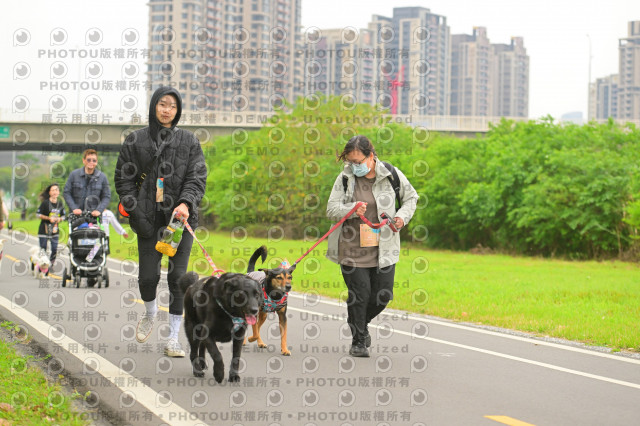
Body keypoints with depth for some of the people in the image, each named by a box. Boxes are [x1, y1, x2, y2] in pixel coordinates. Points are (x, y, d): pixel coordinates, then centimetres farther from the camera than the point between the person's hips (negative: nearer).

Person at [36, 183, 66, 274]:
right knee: (42, 250, 0)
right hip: (44, 229, -4)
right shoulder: (45, 203, -8)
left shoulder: (60, 204, 5)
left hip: (55, 230, 4)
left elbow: (63, 216, 16)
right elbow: (38, 214, -5)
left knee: (54, 250, -1)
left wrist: (59, 219, -6)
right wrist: (49, 218, -16)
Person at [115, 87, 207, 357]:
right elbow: (123, 177, 6)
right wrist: (133, 207, -7)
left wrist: (186, 203, -18)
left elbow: (197, 177, -1)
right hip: (149, 220, 0)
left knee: (178, 276, -6)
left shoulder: (189, 141, 6)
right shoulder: (136, 141, 6)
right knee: (148, 276, -3)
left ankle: (173, 339, 1)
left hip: (180, 218, 0)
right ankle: (150, 314, 32)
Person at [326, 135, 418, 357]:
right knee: (359, 295, -4)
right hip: (353, 248, -1)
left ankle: (361, 323, 34)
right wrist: (352, 209, -23)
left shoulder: (392, 175, 0)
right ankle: (358, 341, 11)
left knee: (382, 295, 4)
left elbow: (411, 197, 16)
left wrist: (403, 216, -3)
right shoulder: (345, 178, -2)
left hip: (383, 248, 2)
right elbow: (331, 209, -3)